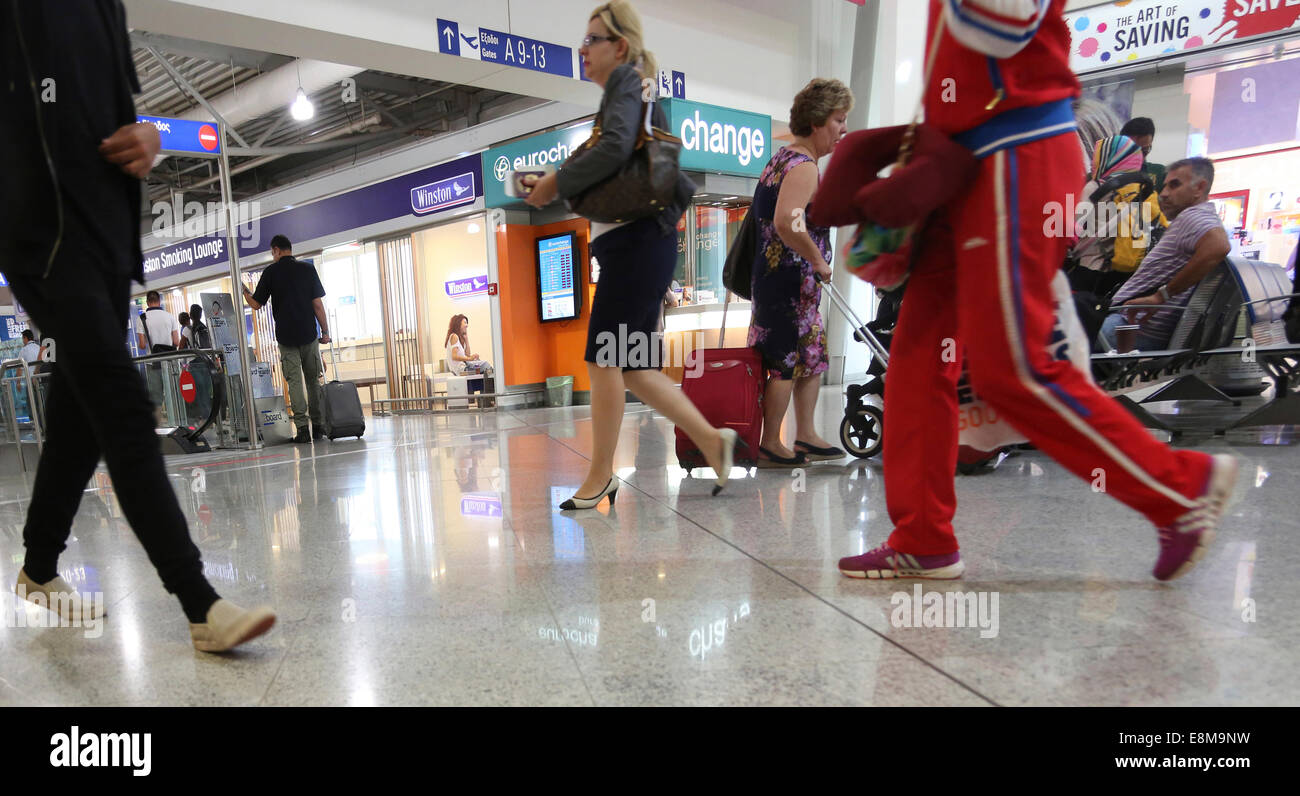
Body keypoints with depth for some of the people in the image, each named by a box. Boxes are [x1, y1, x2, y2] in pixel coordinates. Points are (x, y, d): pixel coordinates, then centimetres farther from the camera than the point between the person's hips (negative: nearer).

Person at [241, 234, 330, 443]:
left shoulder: (271, 272, 0)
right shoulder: (308, 269, 2)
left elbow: (256, 304, 4)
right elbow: (317, 304, -2)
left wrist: (244, 291, 23)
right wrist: (325, 331, 3)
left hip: (286, 336, -1)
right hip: (309, 334, 1)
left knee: (294, 381, 2)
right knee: (313, 379, 10)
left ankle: (302, 428, -4)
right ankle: (318, 426, 12)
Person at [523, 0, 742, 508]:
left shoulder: (625, 82, -3)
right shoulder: (643, 96, 24)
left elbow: (615, 147, -23)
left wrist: (557, 183, -15)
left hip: (634, 242, -10)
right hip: (636, 243, 10)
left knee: (603, 360, -5)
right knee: (633, 367, 8)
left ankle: (601, 474, 6)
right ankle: (711, 440, 11)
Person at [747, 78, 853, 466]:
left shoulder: (785, 157, 17)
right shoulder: (803, 166, -16)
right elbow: (787, 222, -32)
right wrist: (818, 260, -21)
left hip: (777, 274, 11)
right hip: (789, 278, -11)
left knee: (813, 354, 15)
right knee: (787, 362, -3)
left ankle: (806, 436, 22)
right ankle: (769, 446, 7)